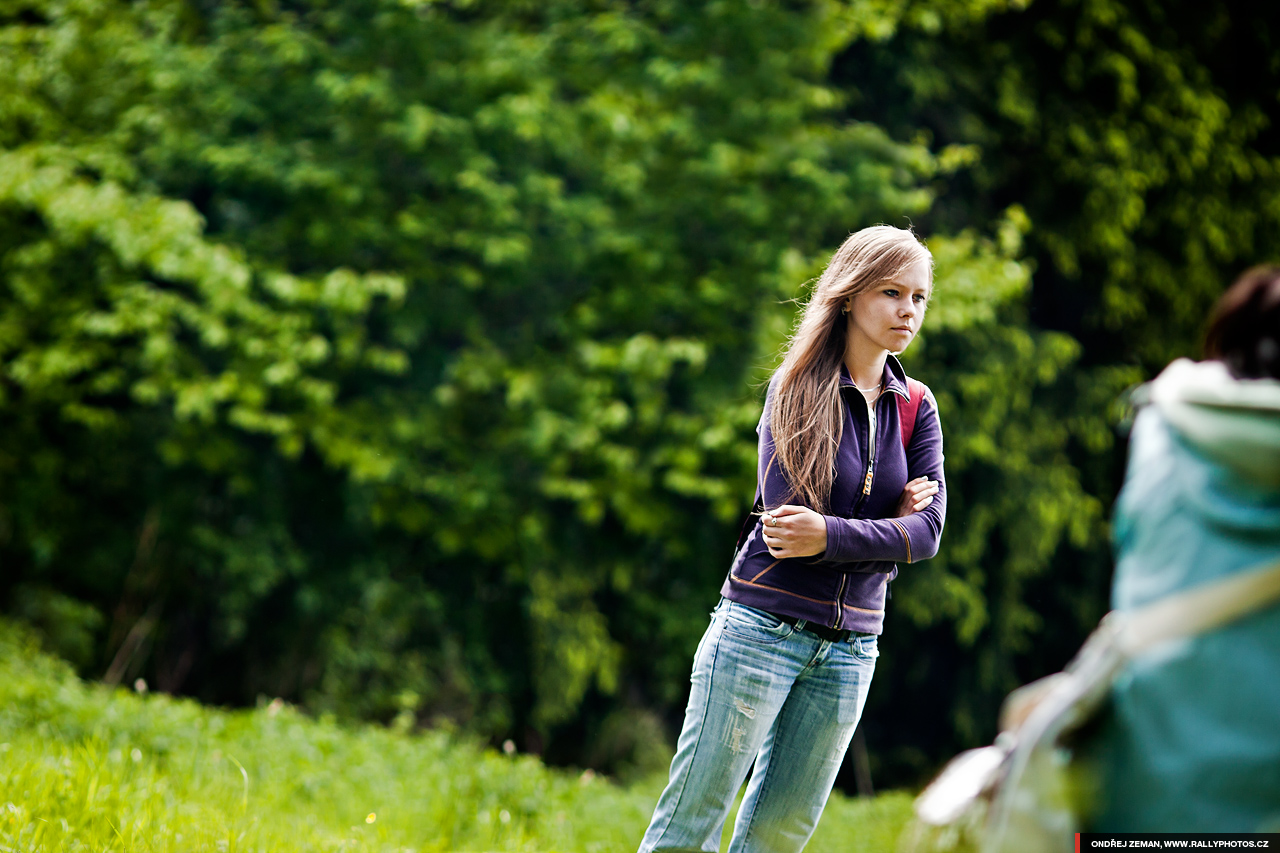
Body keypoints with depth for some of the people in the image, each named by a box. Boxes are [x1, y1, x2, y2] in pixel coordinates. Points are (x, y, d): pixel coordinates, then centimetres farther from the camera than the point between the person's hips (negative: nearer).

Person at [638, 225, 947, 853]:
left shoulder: (916, 408, 7)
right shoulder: (796, 388, -5)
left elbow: (927, 532, -4)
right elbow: (785, 522, -14)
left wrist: (830, 534, -18)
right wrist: (887, 524, -7)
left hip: (850, 647, 4)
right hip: (762, 628, -4)